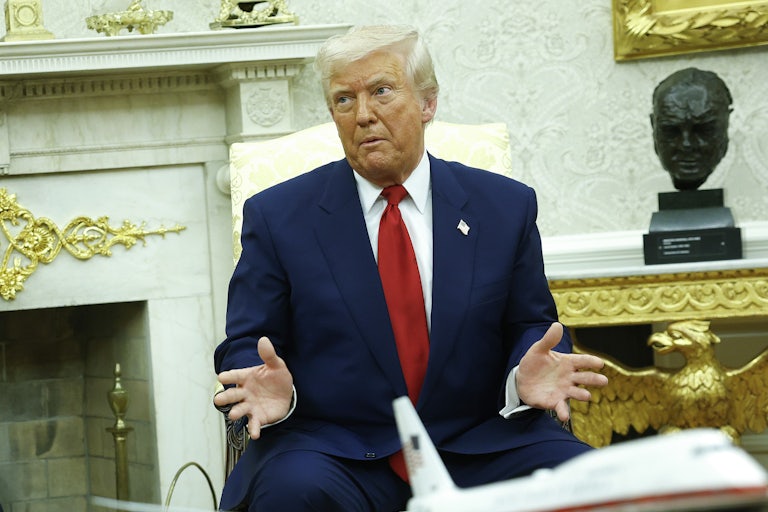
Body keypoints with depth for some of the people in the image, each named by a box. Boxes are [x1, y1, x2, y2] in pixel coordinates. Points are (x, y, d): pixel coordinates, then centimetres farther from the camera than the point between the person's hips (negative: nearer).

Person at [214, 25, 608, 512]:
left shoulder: (505, 206, 9)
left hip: (478, 445, 2)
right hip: (334, 449, -2)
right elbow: (244, 349, 5)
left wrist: (528, 376, -12)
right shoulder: (279, 216, 5)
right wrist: (273, 390, -19)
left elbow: (532, 327, 12)